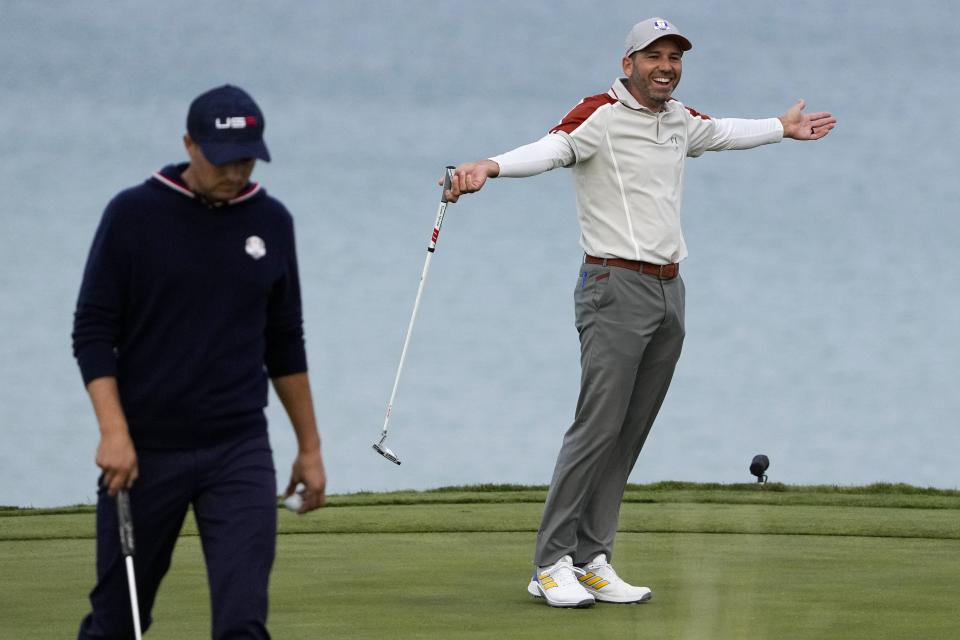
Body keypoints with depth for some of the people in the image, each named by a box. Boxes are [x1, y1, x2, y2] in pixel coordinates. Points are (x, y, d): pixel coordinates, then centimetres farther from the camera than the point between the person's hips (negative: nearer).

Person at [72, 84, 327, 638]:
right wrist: (114, 431, -16)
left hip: (240, 450, 2)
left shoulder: (271, 222, 6)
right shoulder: (134, 214, -5)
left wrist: (310, 446, 14)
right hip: (145, 448, -2)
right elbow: (93, 331, -6)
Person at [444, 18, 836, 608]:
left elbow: (726, 132, 38)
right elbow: (551, 148, -28)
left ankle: (592, 561, 9)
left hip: (670, 292, 7)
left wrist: (784, 128, 53)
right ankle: (552, 564, -9)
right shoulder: (600, 115, -9)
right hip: (615, 288, -7)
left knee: (630, 434, 5)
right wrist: (491, 167, -48)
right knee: (598, 425, -13)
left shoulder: (682, 120, 15)